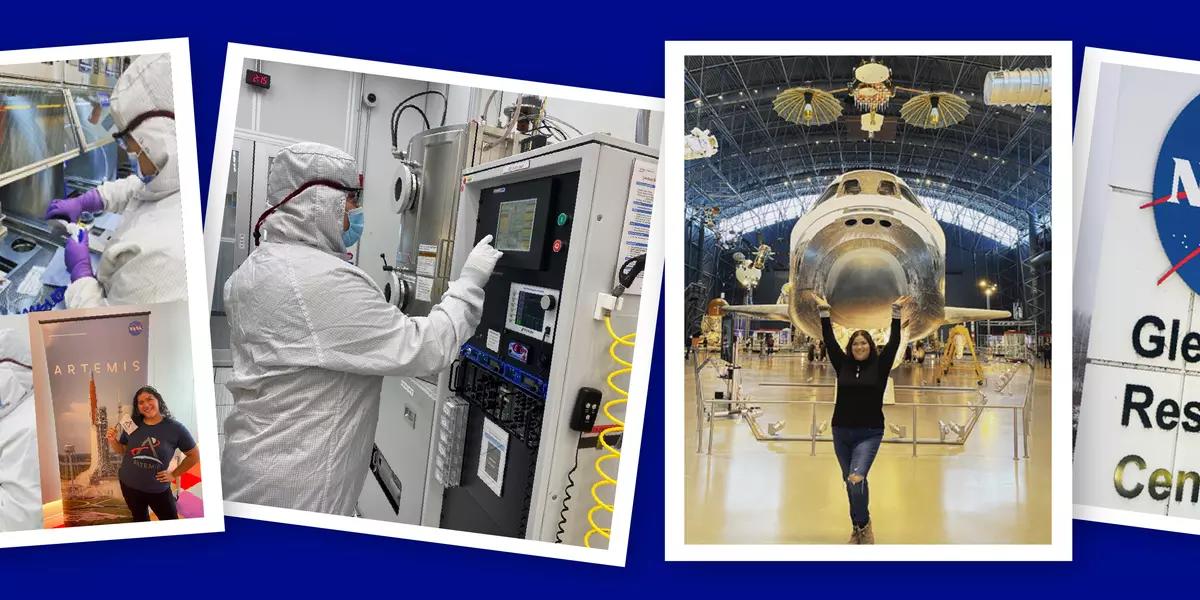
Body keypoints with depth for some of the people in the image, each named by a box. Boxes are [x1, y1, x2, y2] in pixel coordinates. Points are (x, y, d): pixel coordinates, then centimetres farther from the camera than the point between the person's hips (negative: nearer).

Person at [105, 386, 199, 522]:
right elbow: (121, 450, 9)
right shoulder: (132, 425, -7)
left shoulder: (175, 428, -15)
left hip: (158, 489, -3)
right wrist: (112, 440, -11)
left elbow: (194, 455, -5)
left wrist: (174, 474, -6)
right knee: (140, 520, 23)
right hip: (129, 485, 3)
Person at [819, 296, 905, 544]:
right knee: (849, 482, 12)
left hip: (869, 434, -4)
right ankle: (858, 528, 28)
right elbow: (830, 342, 4)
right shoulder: (843, 365, 6)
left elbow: (893, 343, -6)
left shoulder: (879, 366, 0)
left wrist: (896, 313, -10)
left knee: (857, 479, -22)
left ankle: (864, 524, -2)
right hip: (841, 433, 4)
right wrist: (824, 314, -1)